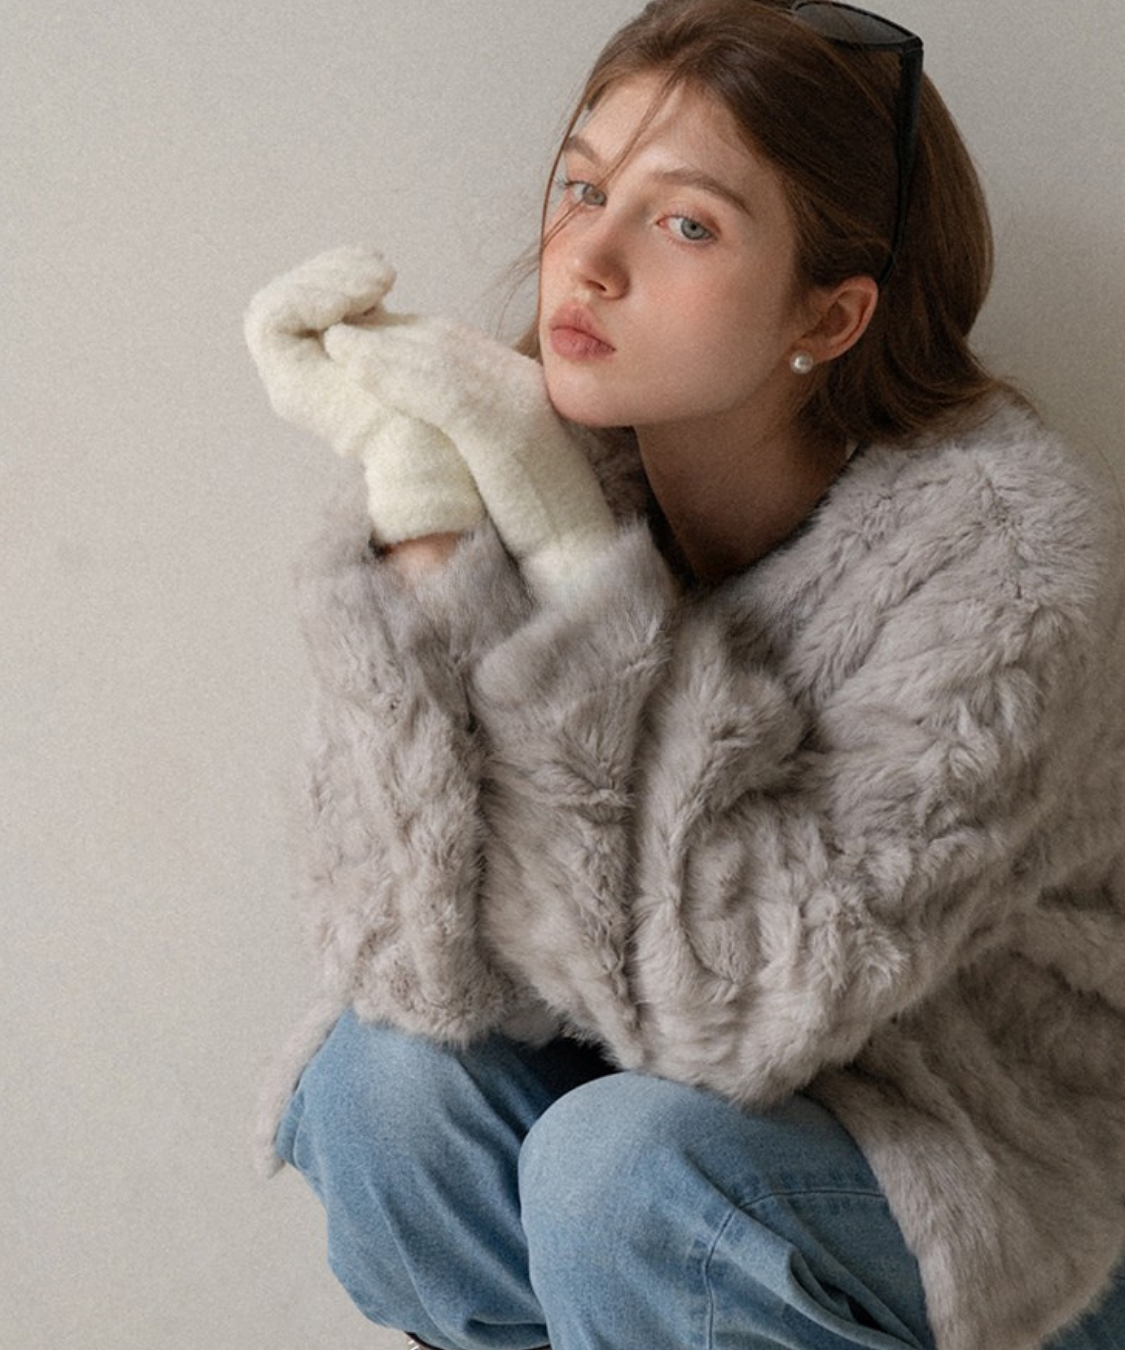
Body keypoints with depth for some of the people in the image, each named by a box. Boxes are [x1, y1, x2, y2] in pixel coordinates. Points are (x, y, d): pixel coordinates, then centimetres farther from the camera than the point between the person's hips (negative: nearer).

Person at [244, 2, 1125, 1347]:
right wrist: (417, 507, -31)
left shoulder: (1006, 547, -25)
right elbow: (426, 962, -21)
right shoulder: (558, 459, -13)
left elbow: (740, 1000, -30)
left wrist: (562, 542, -33)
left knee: (628, 1160, -29)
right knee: (382, 1082, -21)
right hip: (656, 1072, 4)